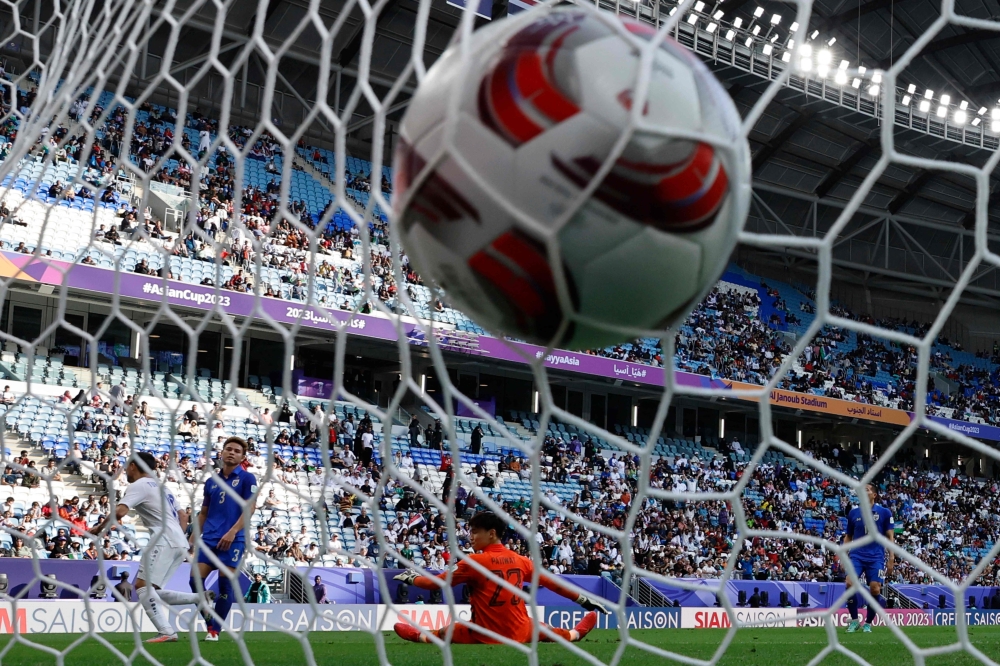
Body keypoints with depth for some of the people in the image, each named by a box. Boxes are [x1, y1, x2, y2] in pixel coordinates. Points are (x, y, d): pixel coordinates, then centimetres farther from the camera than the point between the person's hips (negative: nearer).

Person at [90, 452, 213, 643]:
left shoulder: (139, 485, -2)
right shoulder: (161, 487, 27)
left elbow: (119, 512, -16)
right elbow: (183, 519, 29)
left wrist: (99, 527, -1)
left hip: (164, 541, -9)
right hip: (179, 544, 9)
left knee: (143, 586, -10)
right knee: (152, 591, 12)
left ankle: (167, 632, -22)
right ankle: (201, 598, 1)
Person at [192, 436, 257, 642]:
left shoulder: (247, 478, 1)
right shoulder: (211, 481, 16)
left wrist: (232, 532, -18)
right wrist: (194, 536, 12)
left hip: (233, 540, -5)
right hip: (209, 538, 5)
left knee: (225, 584, -5)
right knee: (195, 579, -5)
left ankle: (216, 630, 6)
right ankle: (210, 624, 10)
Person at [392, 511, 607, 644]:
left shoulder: (473, 562, -13)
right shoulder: (520, 560, -1)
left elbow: (437, 583, -7)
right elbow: (550, 582, 6)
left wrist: (411, 578, 11)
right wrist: (584, 599, 17)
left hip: (486, 636, -4)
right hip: (520, 633, 4)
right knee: (543, 629, 32)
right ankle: (575, 634, 47)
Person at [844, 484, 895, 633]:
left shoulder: (884, 512, 1)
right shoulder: (853, 512, 9)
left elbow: (890, 537, 3)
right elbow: (848, 537, 16)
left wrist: (891, 559, -4)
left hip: (876, 557, -1)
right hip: (856, 556, 2)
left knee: (875, 590, -7)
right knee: (850, 583, -18)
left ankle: (868, 623, 14)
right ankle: (854, 620, -1)